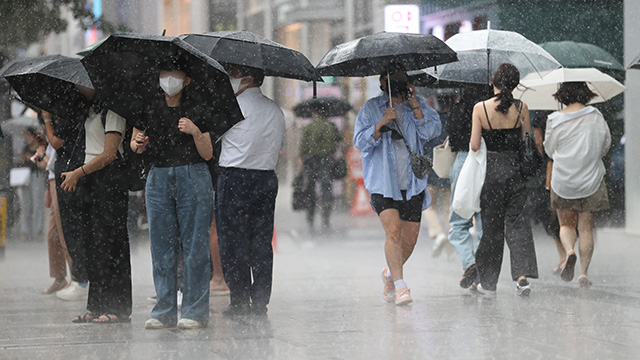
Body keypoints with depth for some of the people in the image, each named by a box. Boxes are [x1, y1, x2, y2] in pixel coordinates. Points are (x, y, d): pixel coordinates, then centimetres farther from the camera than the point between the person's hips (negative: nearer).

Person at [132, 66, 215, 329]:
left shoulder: (197, 110, 0)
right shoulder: (149, 108, 8)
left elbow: (208, 154, -2)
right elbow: (134, 143, 17)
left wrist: (195, 132, -18)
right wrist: (138, 144, -6)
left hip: (193, 178, -3)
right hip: (158, 179, 3)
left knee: (194, 245, -4)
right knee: (162, 246, 3)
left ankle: (195, 312, 0)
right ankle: (164, 311, 9)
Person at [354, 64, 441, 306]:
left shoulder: (419, 105, 10)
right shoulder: (371, 109, 5)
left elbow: (432, 132, -3)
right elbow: (360, 141, -3)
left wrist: (415, 105, -10)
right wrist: (381, 124, -17)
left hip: (412, 183, 3)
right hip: (383, 183, -3)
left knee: (410, 238, 6)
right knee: (393, 230, -20)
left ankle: (390, 273, 32)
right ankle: (400, 286, -20)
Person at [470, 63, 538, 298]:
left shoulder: (480, 109, -8)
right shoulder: (521, 108, -3)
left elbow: (474, 146, -9)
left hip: (491, 172, -1)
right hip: (515, 171, 1)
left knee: (491, 227, 9)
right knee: (517, 223, 6)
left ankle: (488, 283, 16)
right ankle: (522, 275, -11)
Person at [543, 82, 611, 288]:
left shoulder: (555, 120, -7)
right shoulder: (596, 117, -3)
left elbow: (550, 151, 4)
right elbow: (606, 144, 10)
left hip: (563, 181, -1)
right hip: (591, 179, 1)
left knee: (566, 224, 13)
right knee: (586, 228, 7)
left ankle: (569, 251, -16)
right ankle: (584, 271, 0)